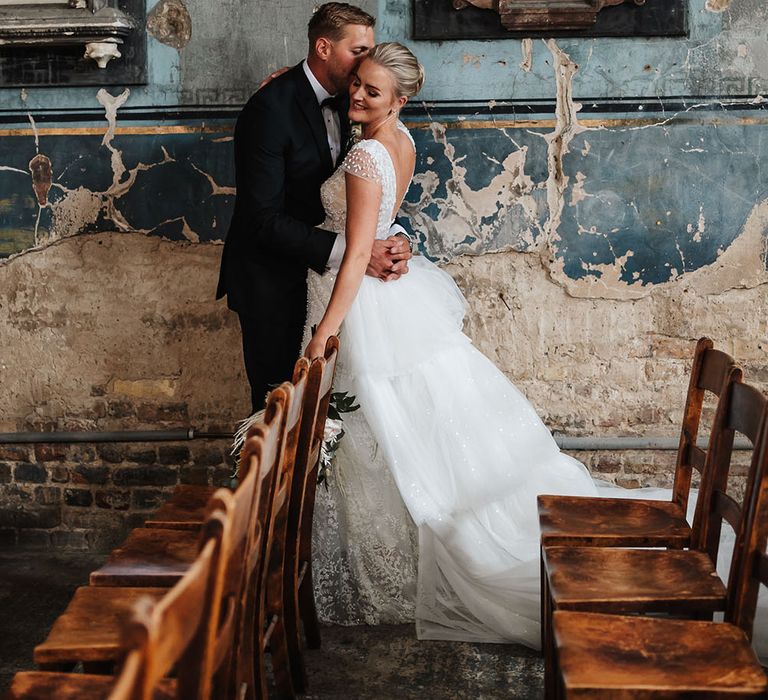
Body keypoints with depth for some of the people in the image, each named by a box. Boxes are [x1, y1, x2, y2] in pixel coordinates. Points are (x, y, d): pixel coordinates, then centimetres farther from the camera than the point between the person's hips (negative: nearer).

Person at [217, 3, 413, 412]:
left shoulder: (346, 103, 3)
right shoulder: (270, 108, -21)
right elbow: (265, 219, -26)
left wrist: (395, 237, -17)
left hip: (318, 271, 7)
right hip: (272, 279, -7)